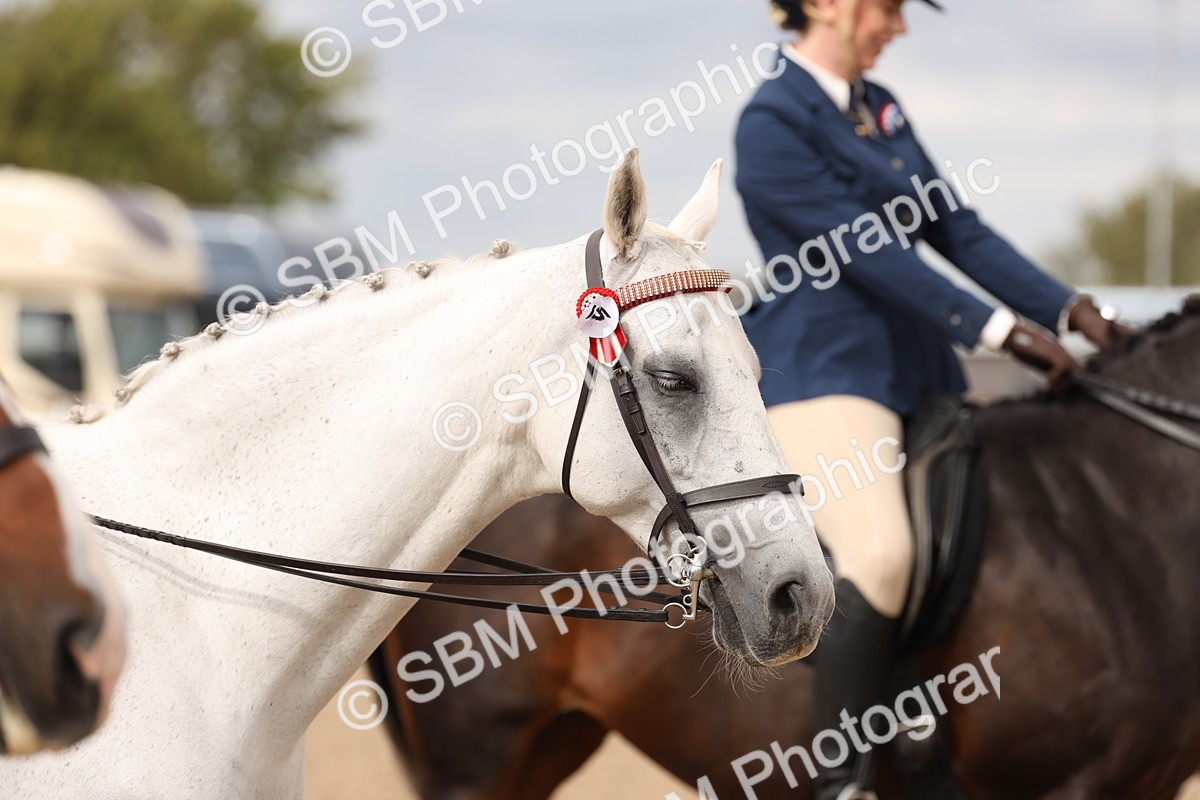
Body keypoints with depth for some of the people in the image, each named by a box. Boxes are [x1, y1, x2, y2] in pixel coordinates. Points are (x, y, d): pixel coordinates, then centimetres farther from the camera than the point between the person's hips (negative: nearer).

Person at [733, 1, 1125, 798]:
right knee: (881, 554, -30)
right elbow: (868, 253, -18)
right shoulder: (773, 121, -11)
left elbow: (957, 229, 10)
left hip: (917, 365, 9)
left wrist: (1071, 311, 0)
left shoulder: (880, 107, 14)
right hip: (822, 370, -9)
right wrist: (1002, 331, -23)